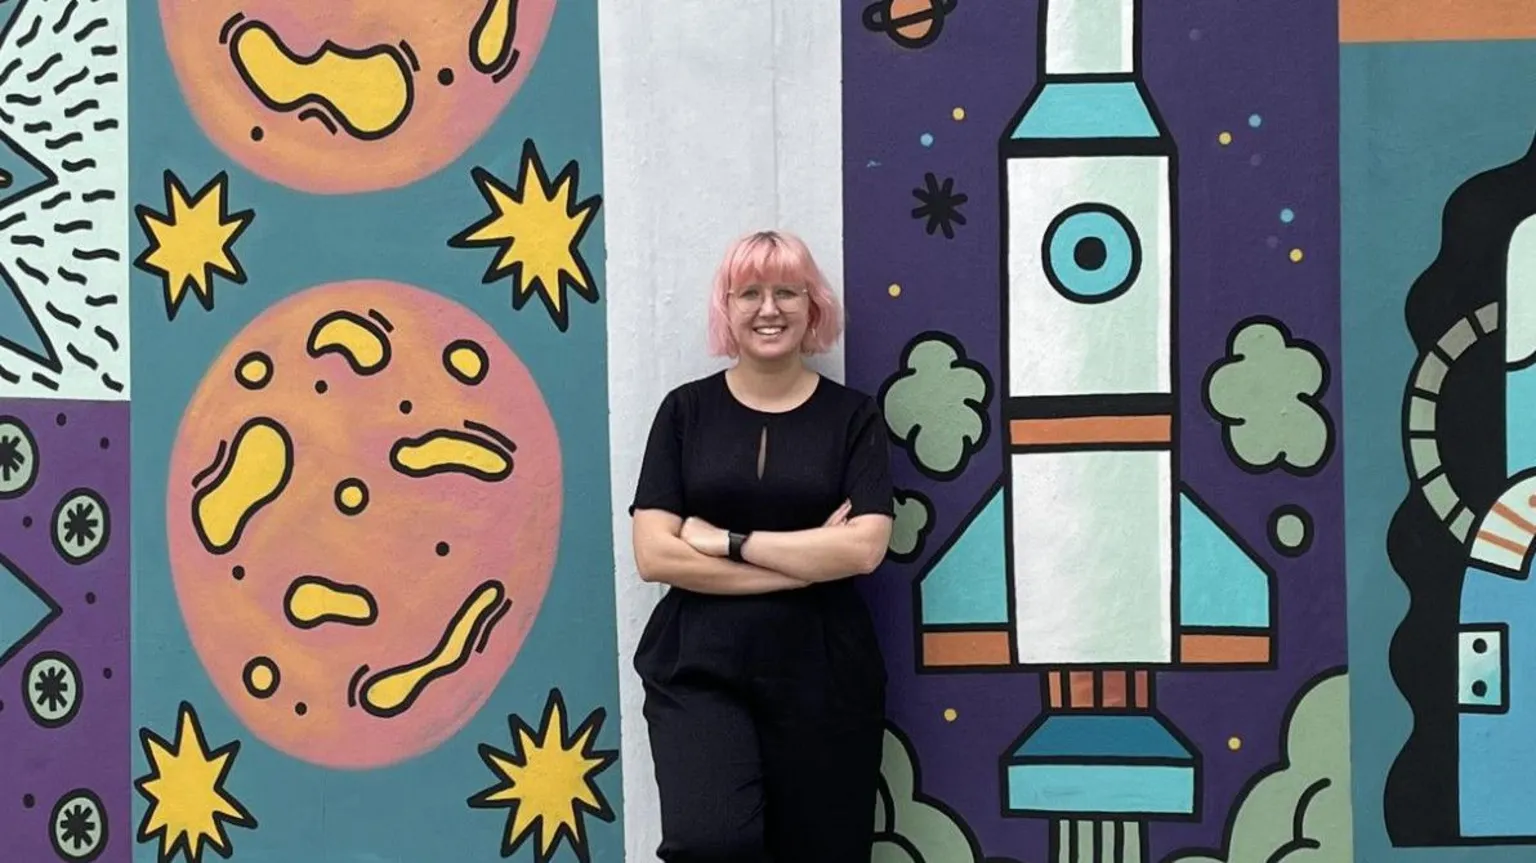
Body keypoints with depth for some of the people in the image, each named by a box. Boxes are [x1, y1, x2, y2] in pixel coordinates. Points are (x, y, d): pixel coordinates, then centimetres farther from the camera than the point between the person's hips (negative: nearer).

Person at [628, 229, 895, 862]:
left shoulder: (853, 417, 4)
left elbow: (864, 548, -9)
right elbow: (654, 555, -5)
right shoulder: (686, 410, 4)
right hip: (698, 670, -1)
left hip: (821, 678, 1)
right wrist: (807, 560, -10)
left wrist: (726, 540, -11)